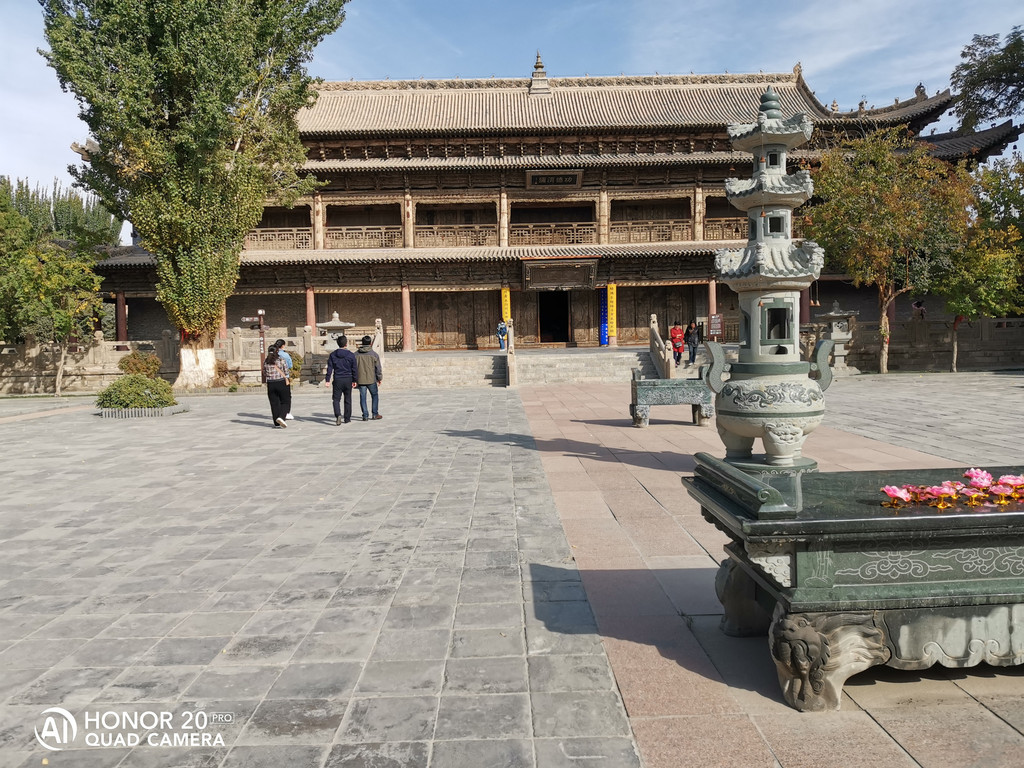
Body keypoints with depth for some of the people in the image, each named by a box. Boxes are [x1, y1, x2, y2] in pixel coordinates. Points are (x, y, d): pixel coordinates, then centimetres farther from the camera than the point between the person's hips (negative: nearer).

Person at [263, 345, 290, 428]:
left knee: (274, 403, 9)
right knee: (284, 402, 7)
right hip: (281, 383, -3)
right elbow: (286, 371, -1)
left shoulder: (266, 362, 2)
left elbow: (264, 373, 12)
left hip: (270, 384, 3)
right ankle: (281, 417, -16)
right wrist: (288, 378, 17)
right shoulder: (280, 360, -7)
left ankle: (276, 423, 11)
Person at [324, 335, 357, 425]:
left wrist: (327, 380, -2)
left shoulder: (333, 355, -1)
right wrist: (354, 380, 11)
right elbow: (354, 369, 2)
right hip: (348, 380, 0)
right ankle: (347, 418, 16)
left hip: (337, 380, 0)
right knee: (348, 400, 11)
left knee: (336, 399, 3)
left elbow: (330, 368, -3)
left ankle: (338, 415, -19)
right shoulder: (351, 355, -2)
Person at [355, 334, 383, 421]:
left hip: (360, 380, 2)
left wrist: (354, 379, 10)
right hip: (371, 379, -2)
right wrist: (379, 379, 8)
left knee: (363, 397, 6)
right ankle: (375, 414, 12)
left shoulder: (356, 354, 2)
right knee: (374, 395, 13)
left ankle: (365, 415, 5)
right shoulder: (374, 354, -6)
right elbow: (378, 368, -4)